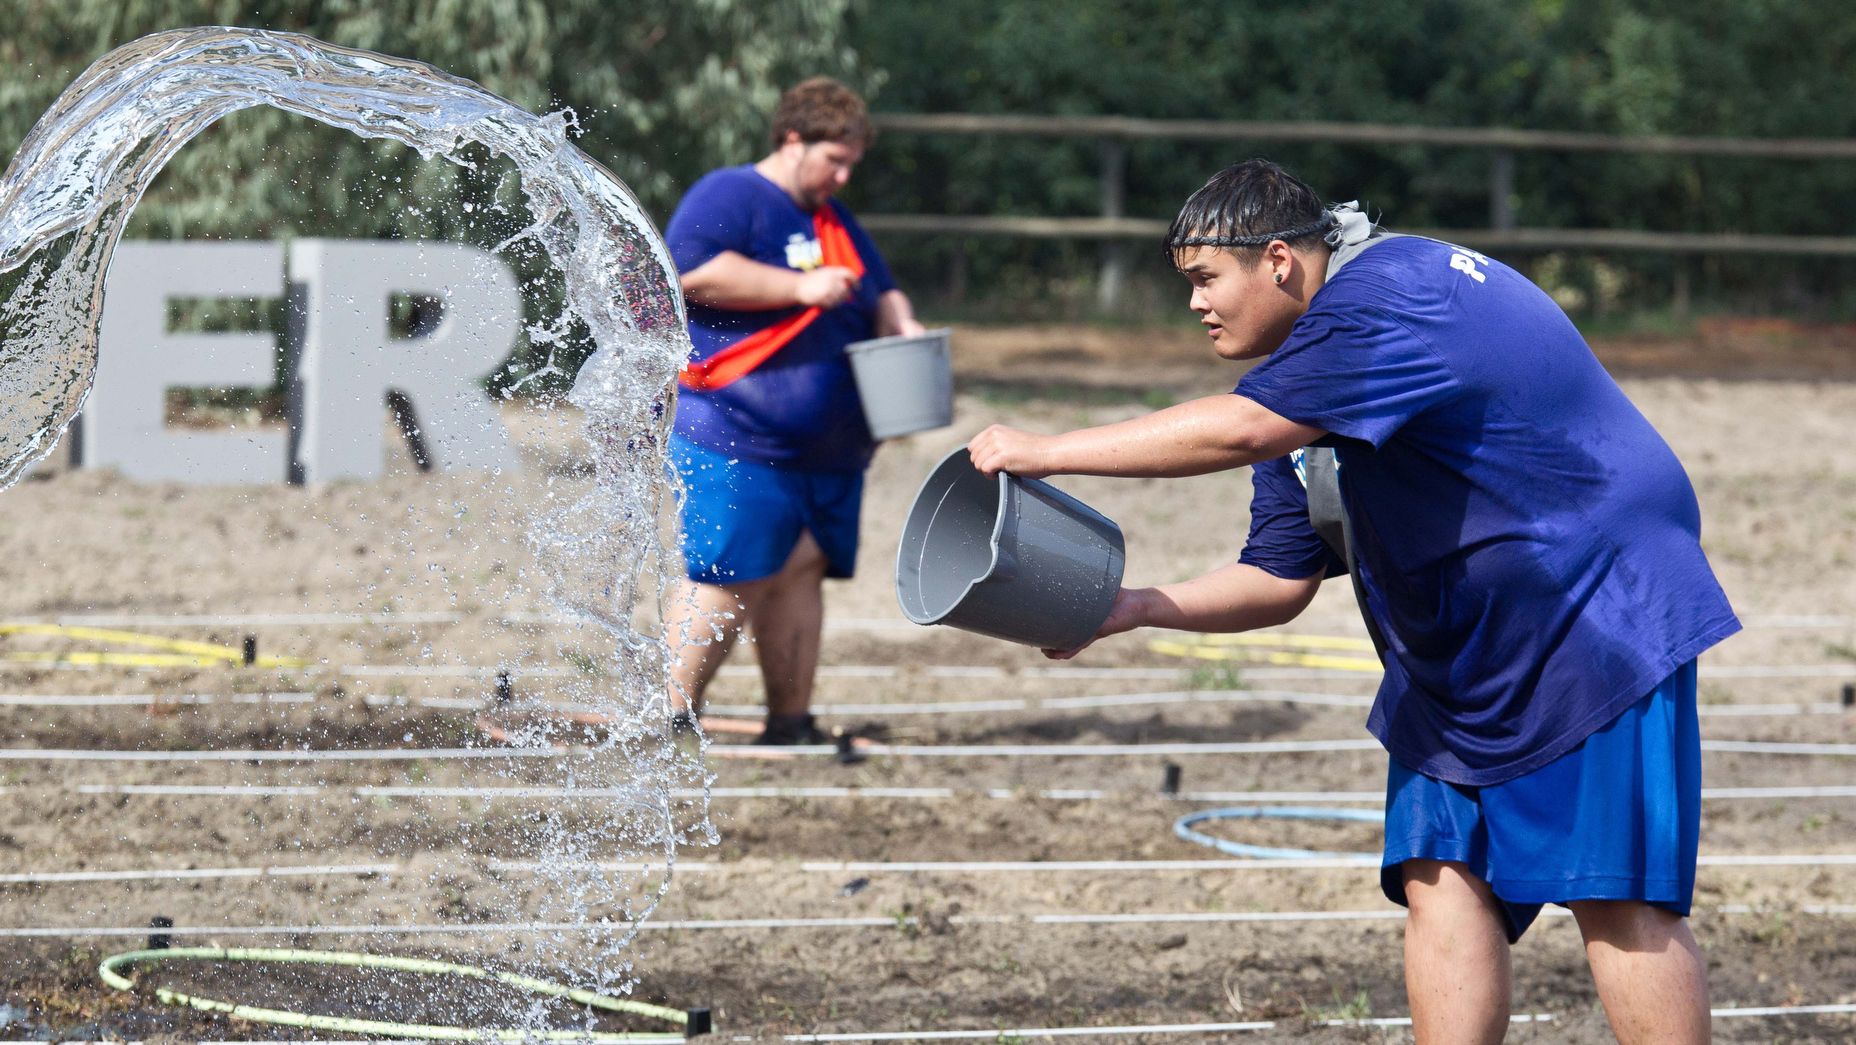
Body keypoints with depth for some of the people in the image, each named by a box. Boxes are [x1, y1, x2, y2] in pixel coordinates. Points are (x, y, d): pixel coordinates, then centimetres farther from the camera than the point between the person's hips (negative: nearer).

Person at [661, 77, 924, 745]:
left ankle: (790, 723, 11)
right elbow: (695, 272, -20)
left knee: (801, 570, 6)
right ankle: (672, 723, -10)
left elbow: (881, 294, 32)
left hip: (826, 450, 8)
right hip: (734, 434, -8)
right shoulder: (728, 196, -4)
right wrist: (801, 288, -19)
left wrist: (898, 323, 7)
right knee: (725, 579, -12)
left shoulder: (837, 222, 24)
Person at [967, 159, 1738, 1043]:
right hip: (1461, 662, 10)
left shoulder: (1390, 298, -20)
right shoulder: (1301, 381, 11)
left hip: (1597, 620, -10)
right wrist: (1134, 607, -5)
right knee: (1443, 880, -2)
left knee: (1618, 901, -12)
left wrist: (1041, 453, -26)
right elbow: (1280, 579, 12)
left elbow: (1235, 432, -32)